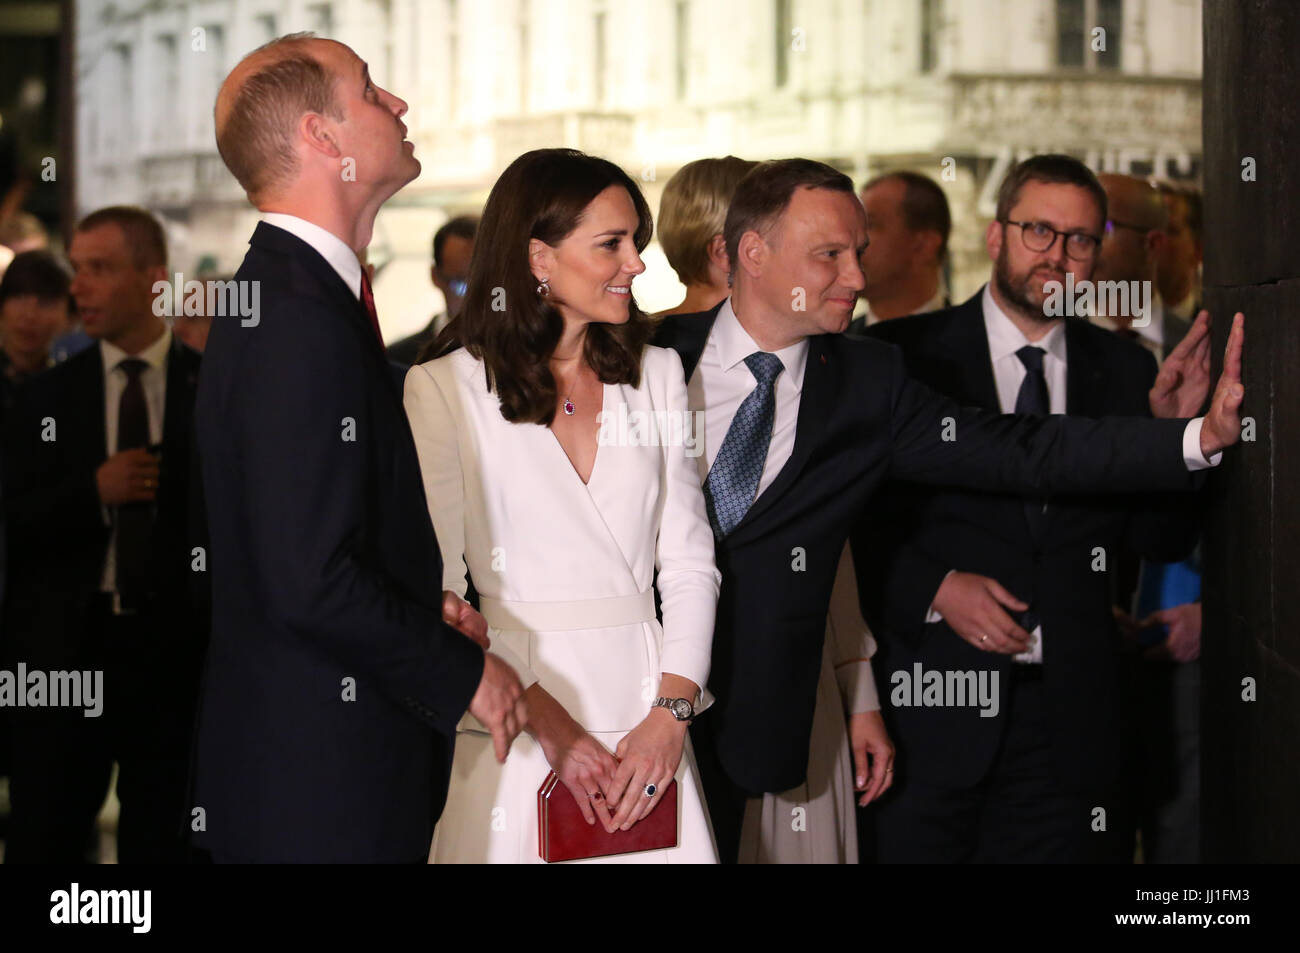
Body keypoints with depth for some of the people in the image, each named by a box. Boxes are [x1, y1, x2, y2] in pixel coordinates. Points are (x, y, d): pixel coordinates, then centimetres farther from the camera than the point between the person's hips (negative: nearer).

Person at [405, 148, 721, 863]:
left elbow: (689, 564, 7)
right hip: (513, 725, -3)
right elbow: (438, 588, -6)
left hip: (645, 714, 3)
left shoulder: (654, 376, 12)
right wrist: (552, 725, -14)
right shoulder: (445, 388, -1)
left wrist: (668, 714, -7)